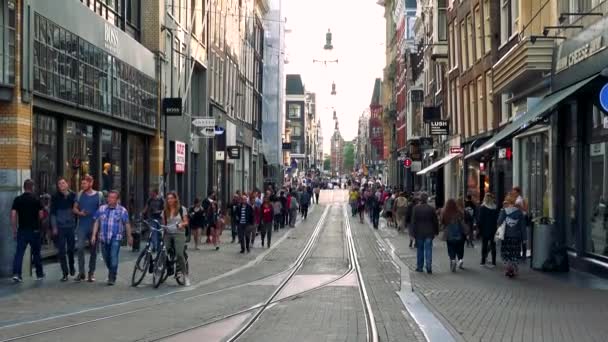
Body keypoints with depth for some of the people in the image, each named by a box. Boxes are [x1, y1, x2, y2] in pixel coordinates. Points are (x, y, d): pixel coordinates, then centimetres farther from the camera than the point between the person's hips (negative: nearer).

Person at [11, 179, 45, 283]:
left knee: (19, 252, 1)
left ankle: (16, 274, -11)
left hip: (22, 230, 1)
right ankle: (39, 274, 21)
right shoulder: (36, 199, -3)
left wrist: (14, 230, 4)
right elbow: (41, 215, -3)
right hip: (34, 230, -1)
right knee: (36, 253, 11)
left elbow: (13, 215, -4)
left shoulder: (17, 199, -1)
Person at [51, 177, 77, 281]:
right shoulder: (55, 198, 2)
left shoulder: (73, 196, 4)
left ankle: (71, 268, 32)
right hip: (60, 227, -1)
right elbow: (53, 213, 2)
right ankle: (65, 273, 3)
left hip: (71, 226, 1)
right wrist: (54, 227, -5)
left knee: (71, 249, 8)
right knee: (61, 251, -2)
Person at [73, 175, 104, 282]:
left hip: (94, 226, 0)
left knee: (93, 250, 6)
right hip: (82, 226, 1)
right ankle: (81, 272, -6)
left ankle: (91, 273, 17)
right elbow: (75, 208, 10)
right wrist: (80, 213, -12)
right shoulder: (80, 195, 5)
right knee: (80, 248, -13)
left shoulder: (99, 195, 0)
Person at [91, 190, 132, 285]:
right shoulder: (101, 209, 7)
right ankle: (112, 273, 34)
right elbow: (96, 222, 8)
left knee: (113, 257, -13)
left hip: (116, 238, -3)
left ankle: (112, 278, -6)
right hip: (104, 238, 4)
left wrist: (129, 237, 6)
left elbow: (127, 224, 3)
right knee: (106, 258, 11)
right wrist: (94, 235, 1)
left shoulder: (122, 210, -1)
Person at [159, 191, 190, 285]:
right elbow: (163, 223, 13)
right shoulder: (165, 211, 12)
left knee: (179, 254, -14)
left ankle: (186, 276, -6)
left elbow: (186, 222, 4)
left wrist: (181, 224, -17)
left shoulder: (182, 209, 4)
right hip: (168, 234, 3)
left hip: (179, 234, -3)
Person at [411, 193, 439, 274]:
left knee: (420, 249, 11)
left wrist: (414, 232, 0)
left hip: (419, 233, 0)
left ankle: (419, 267, 15)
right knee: (428, 250, 1)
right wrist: (436, 231, 13)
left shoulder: (416, 208, -5)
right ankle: (429, 268, -6)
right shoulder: (431, 209, -4)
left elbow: (413, 221, -5)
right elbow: (435, 221, 2)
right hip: (429, 233, 0)